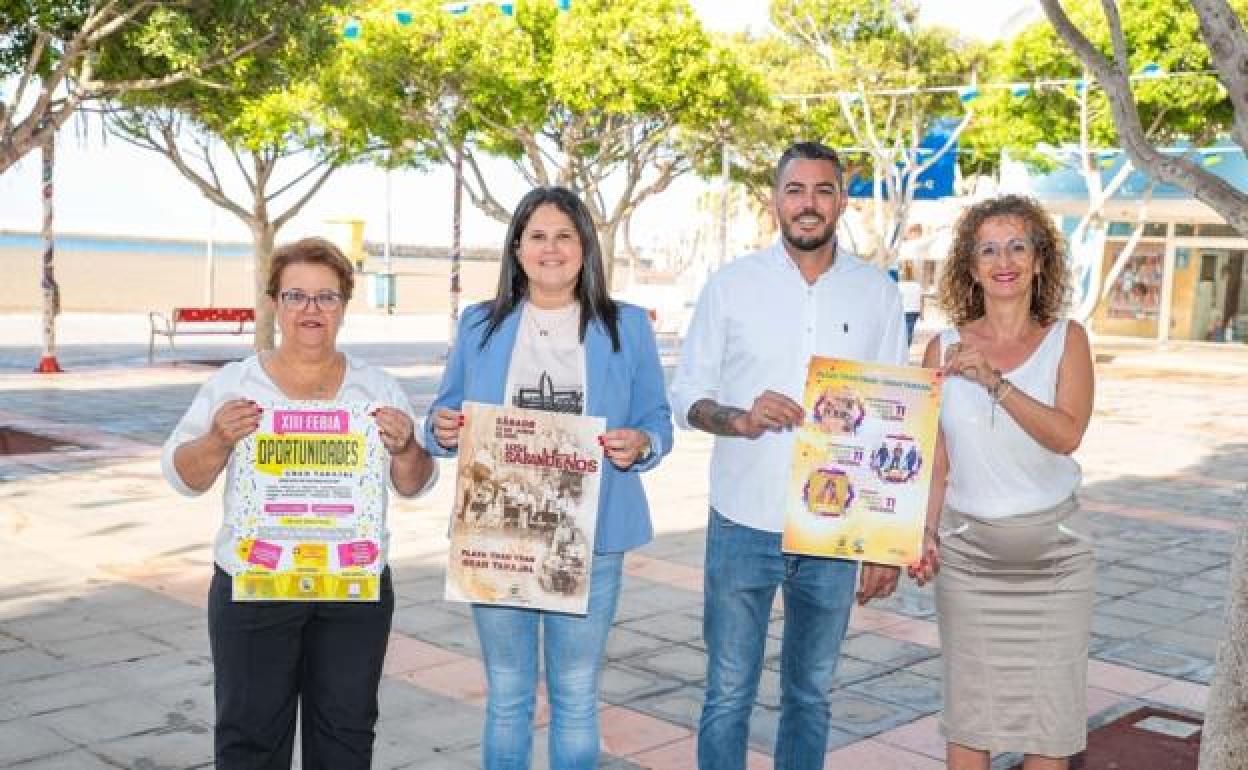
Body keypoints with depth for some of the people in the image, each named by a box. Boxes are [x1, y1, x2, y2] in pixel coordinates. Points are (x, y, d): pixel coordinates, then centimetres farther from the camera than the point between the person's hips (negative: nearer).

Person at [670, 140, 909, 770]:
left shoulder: (876, 293, 3)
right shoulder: (731, 285, -1)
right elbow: (686, 396, 3)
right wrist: (741, 419, -20)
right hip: (744, 525, -1)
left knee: (810, 693, 15)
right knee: (728, 694, 6)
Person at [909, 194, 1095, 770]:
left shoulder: (1066, 340, -1)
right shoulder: (944, 349, 1)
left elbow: (1067, 434, -16)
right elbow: (934, 458, 4)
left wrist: (995, 381, -25)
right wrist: (925, 534, -6)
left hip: (1053, 550, 0)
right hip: (967, 550, 1)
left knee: (1049, 713, 6)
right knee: (968, 713, 7)